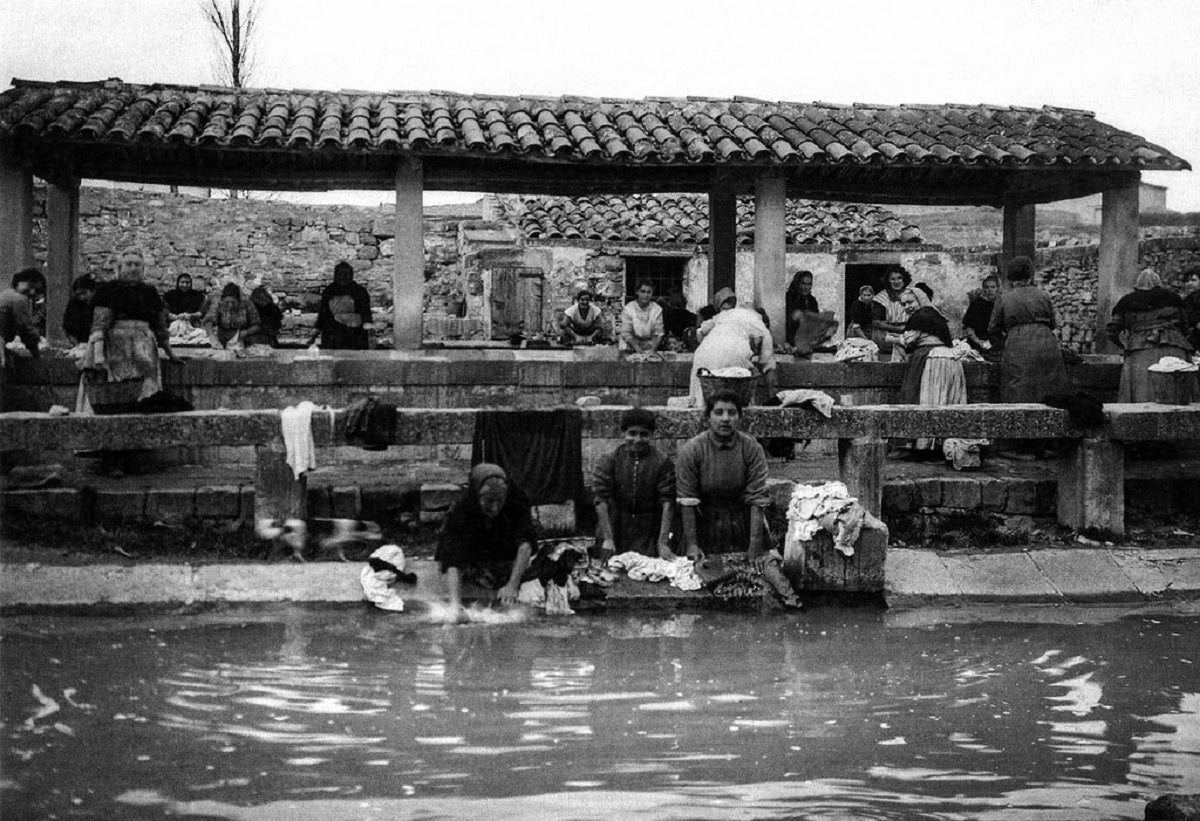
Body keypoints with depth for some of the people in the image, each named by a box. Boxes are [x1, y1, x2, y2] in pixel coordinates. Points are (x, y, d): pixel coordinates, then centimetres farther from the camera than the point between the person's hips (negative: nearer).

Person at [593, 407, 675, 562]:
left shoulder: (662, 463, -1)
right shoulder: (609, 462, 0)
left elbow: (667, 504, -8)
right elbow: (601, 501, -7)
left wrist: (663, 543, -17)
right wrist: (607, 539, -17)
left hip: (649, 537, 0)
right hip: (616, 534, 1)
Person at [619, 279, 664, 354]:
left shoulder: (657, 309, -3)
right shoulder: (627, 309, -9)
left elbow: (658, 333, -4)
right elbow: (626, 334, -11)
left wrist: (652, 349, -20)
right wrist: (639, 350, -22)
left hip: (649, 347, 1)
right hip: (630, 347, -1)